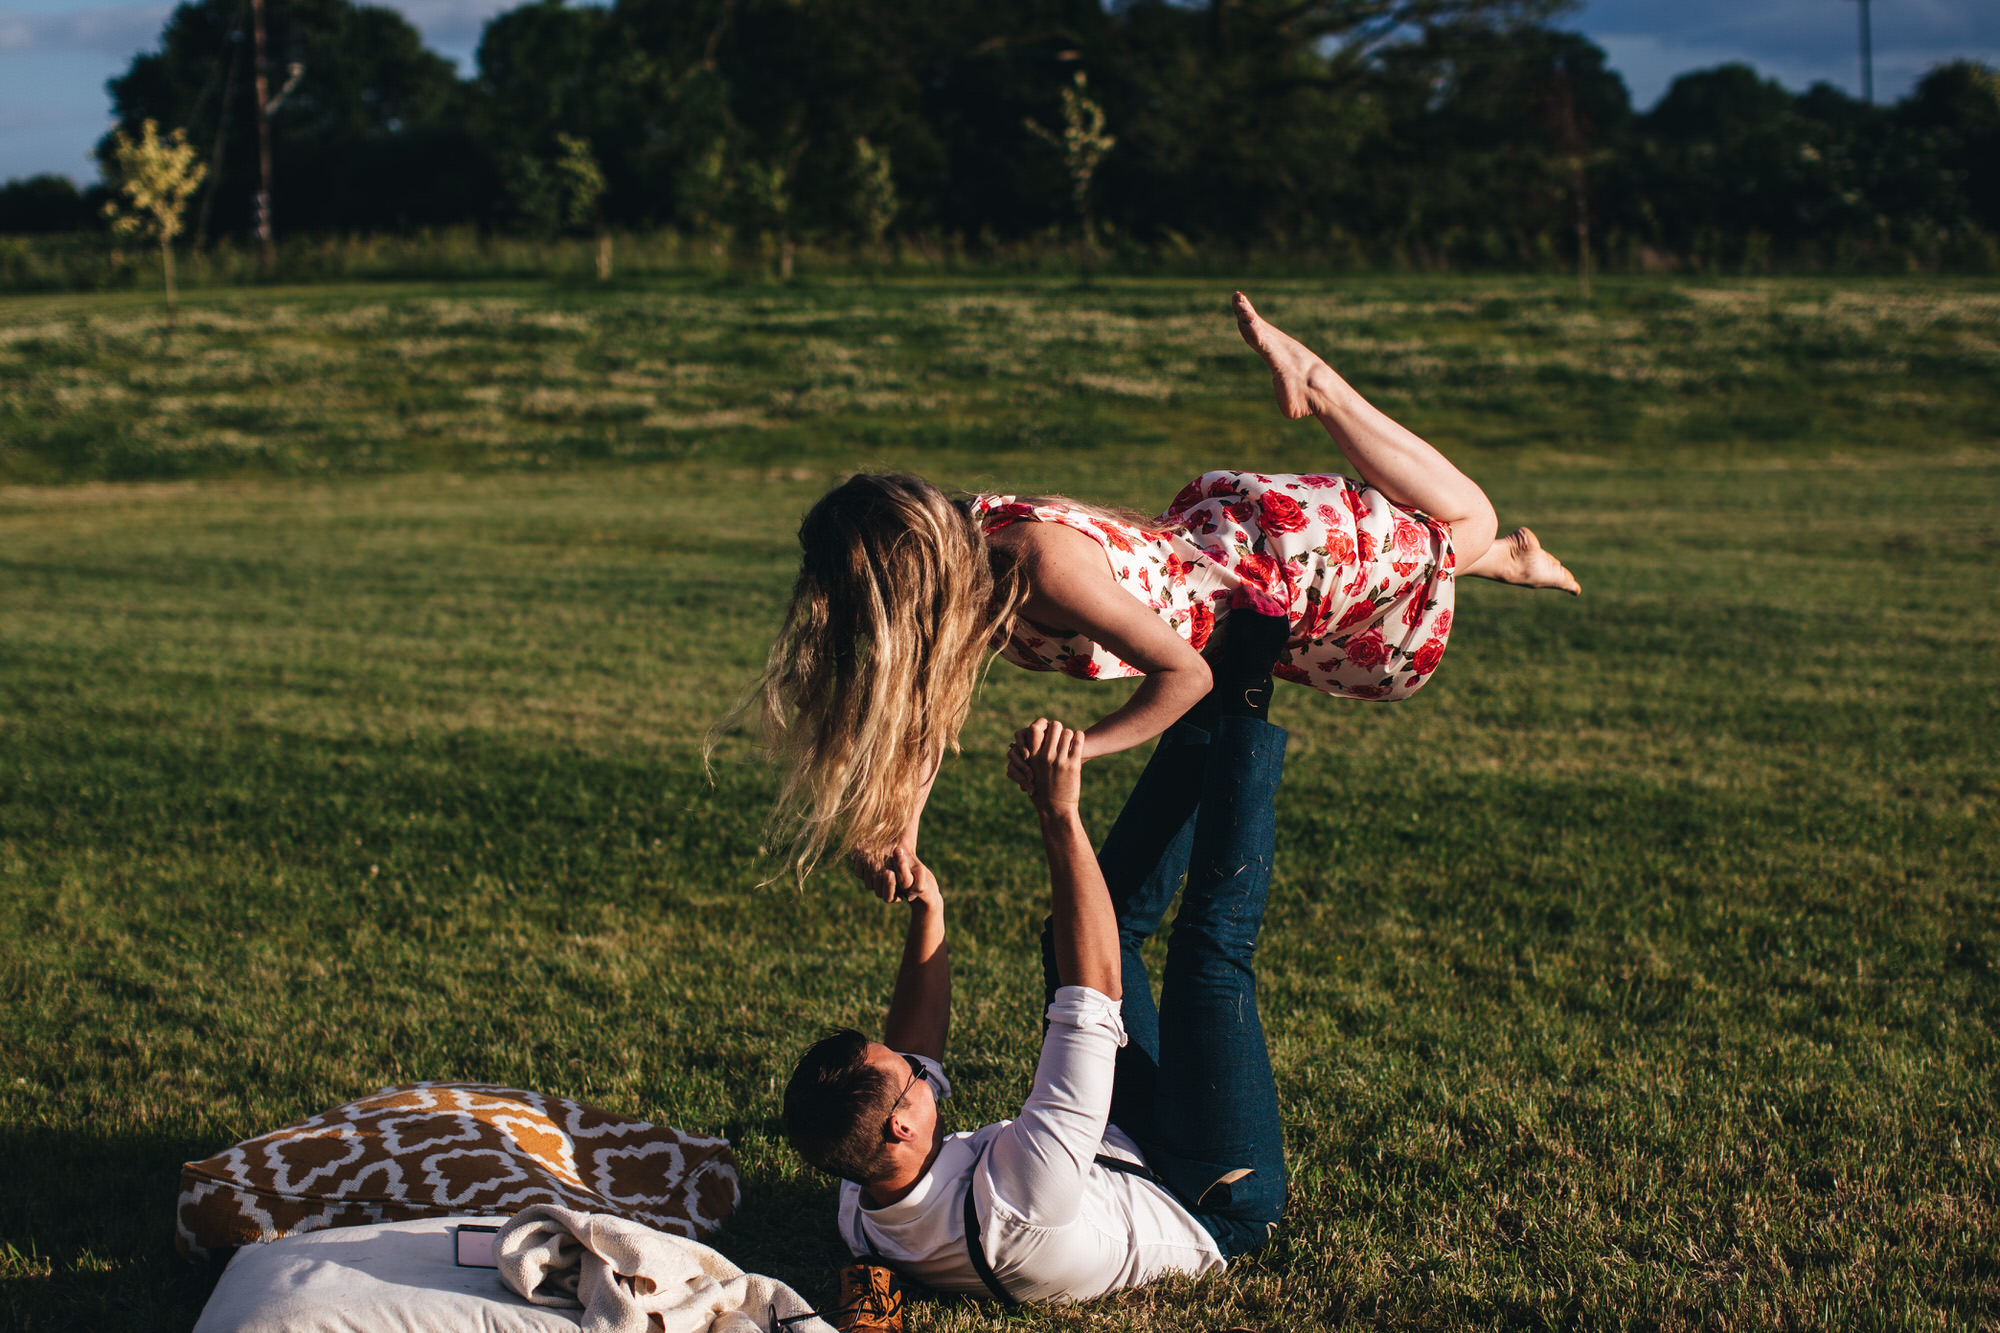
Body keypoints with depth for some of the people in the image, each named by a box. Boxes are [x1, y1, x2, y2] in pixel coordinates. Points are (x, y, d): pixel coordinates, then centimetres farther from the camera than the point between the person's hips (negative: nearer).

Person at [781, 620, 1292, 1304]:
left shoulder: (863, 1216, -21)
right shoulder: (1009, 1205, -45)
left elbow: (904, 1070, -2)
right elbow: (1095, 991, -43)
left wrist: (926, 914, -7)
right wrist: (1059, 815, -40)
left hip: (1123, 1156, 7)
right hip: (1215, 1205, -7)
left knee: (1101, 925, 5)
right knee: (1212, 940, -17)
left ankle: (1208, 712, 16)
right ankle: (1241, 693, -1)